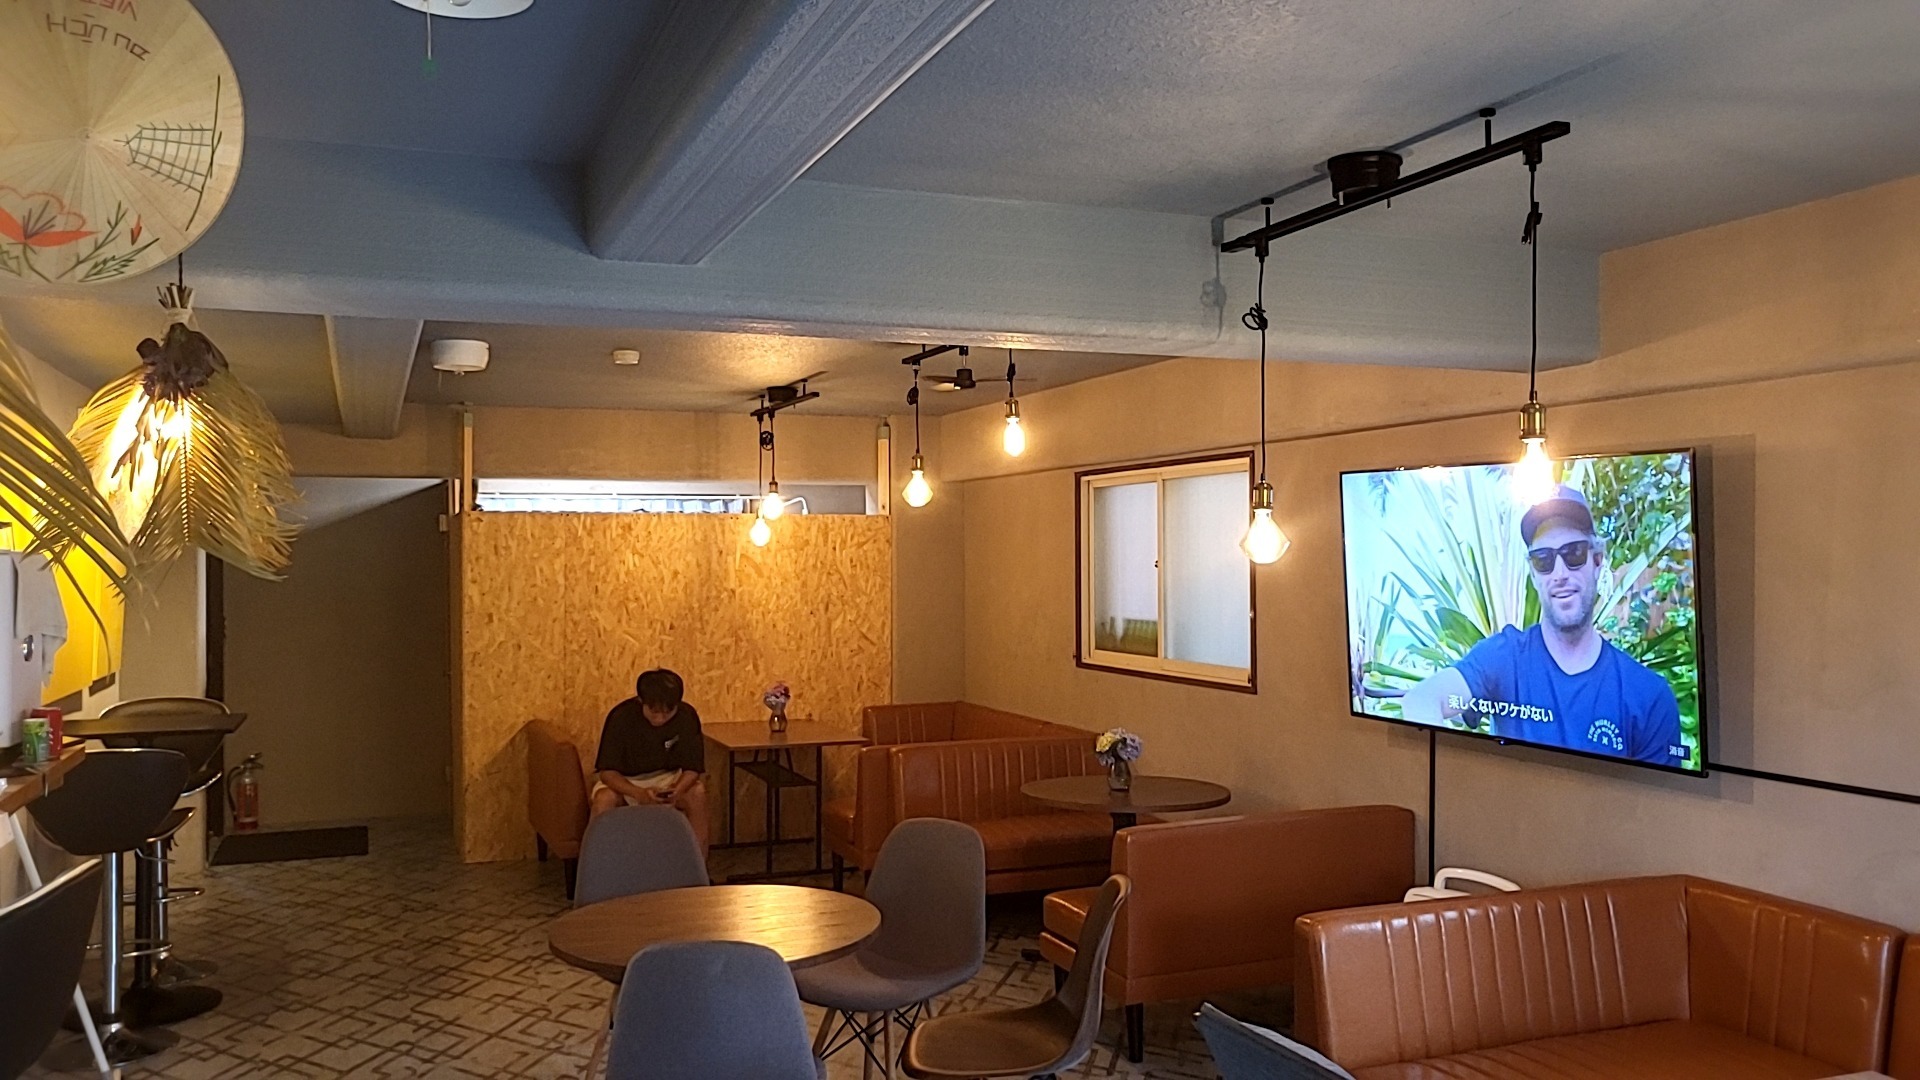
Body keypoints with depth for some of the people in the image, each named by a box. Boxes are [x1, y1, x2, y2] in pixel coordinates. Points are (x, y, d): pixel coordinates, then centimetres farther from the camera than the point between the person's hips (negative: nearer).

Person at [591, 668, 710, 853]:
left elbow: (693, 768, -15)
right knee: (604, 799, -34)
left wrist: (677, 790, -38)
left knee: (698, 793, -29)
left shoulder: (687, 716, -21)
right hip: (624, 781, -1)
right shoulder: (621, 717, -25)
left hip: (667, 778, 1)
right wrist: (639, 793, -42)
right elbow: (607, 772, -24)